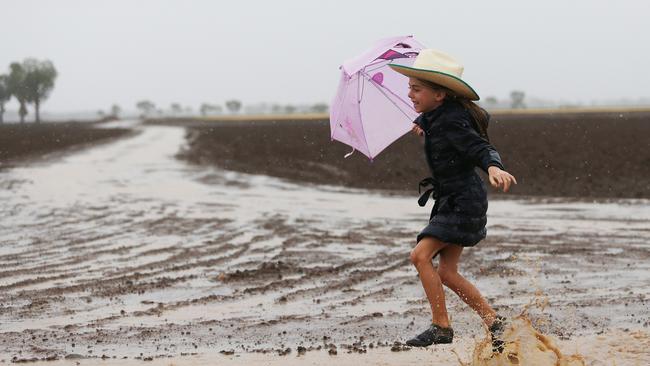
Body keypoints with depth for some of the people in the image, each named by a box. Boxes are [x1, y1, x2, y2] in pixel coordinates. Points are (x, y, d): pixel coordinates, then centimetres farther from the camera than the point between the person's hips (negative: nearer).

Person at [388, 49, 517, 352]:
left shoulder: (452, 123, -22)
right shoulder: (435, 116, 5)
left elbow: (482, 149, -31)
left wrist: (494, 167, -52)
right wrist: (425, 128, 37)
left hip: (463, 200, -10)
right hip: (451, 201, 10)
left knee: (421, 255, -18)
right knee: (446, 271, 11)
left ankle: (441, 327, -12)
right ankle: (494, 321, 22)